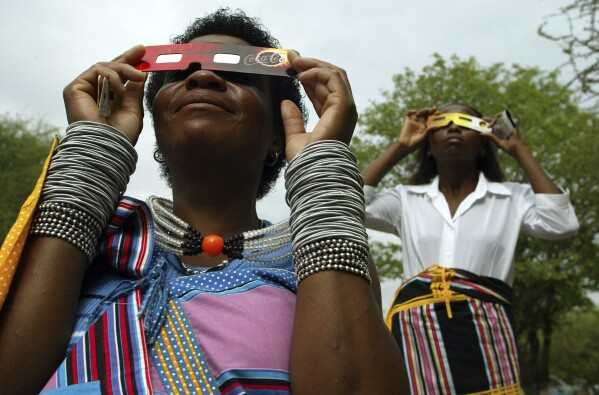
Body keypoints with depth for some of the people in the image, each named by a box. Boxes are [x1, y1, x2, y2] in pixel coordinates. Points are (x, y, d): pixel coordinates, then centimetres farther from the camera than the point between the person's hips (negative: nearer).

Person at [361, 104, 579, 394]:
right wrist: (399, 147, 6)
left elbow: (562, 225, -7)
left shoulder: (512, 198, 11)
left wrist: (519, 150, 2)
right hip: (417, 332, 1)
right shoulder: (407, 199, 13)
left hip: (485, 334, 0)